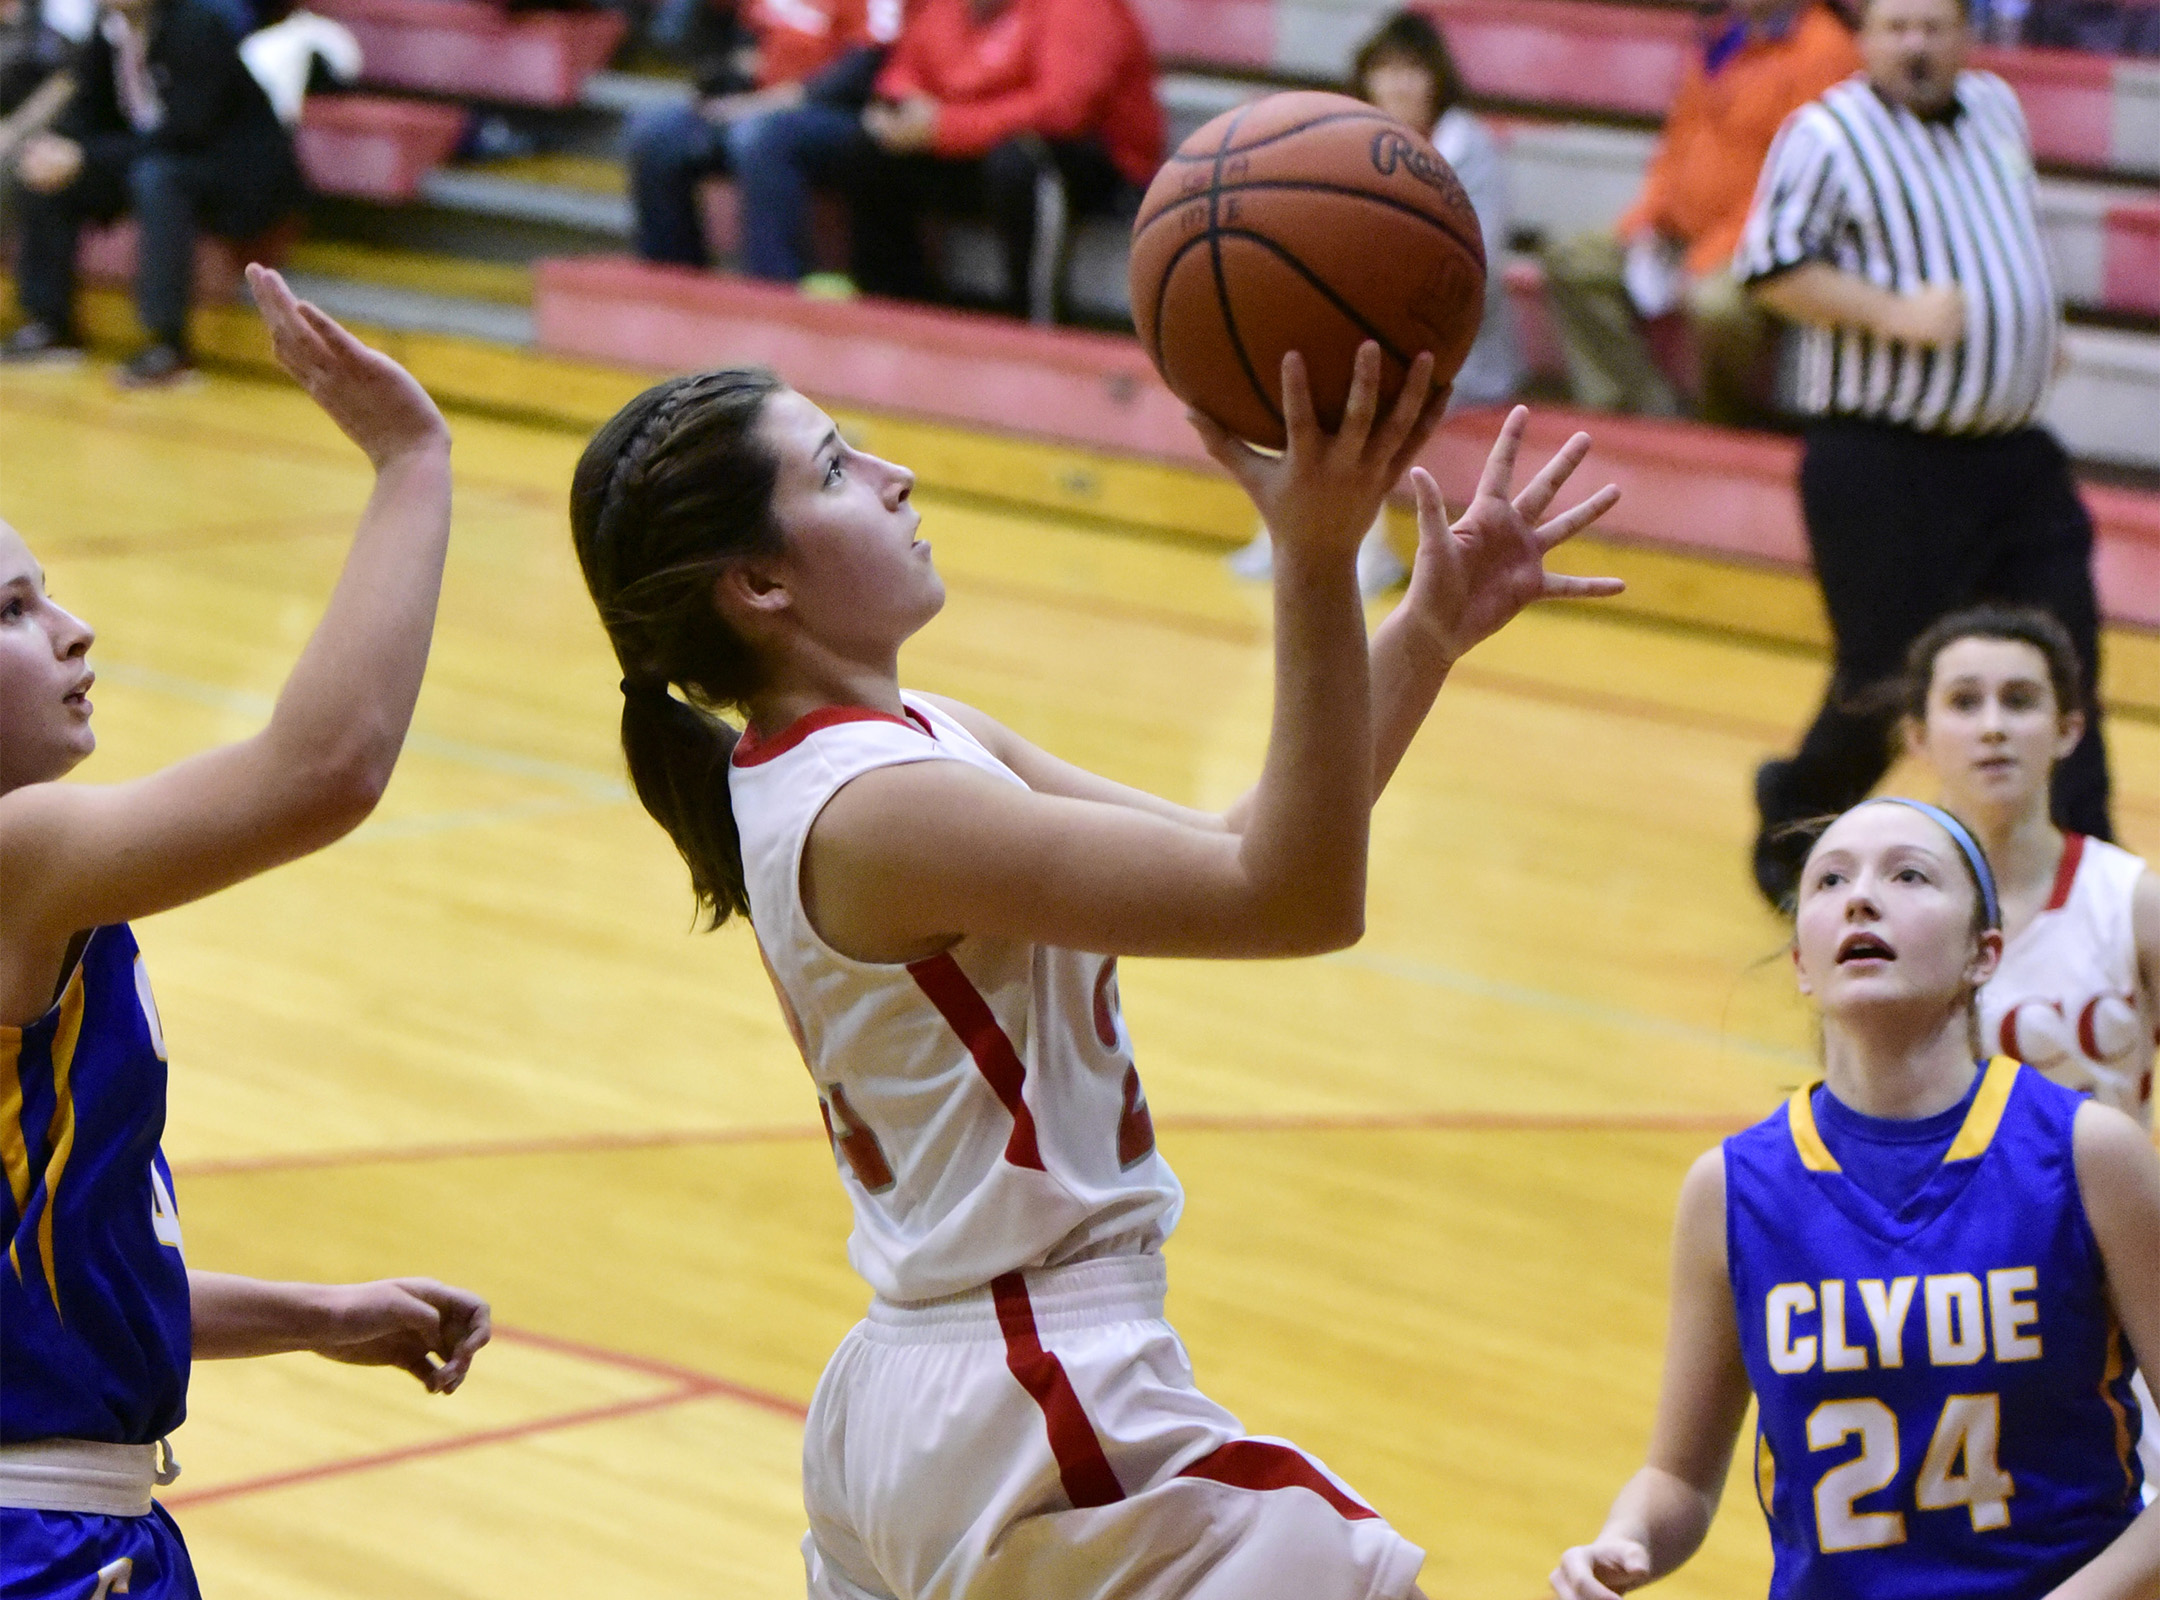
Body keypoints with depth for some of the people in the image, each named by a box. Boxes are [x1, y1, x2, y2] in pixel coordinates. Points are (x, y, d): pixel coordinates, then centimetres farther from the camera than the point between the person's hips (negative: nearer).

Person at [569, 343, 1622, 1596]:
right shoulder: (878, 811, -20)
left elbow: (1239, 853, 7)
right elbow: (1299, 900, -26)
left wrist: (1432, 630, -2)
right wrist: (1316, 563, -33)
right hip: (1050, 1432, -10)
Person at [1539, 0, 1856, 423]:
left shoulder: (1824, 51, -14)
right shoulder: (1723, 36, 14)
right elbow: (1679, 140, 22)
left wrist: (1703, 265, -22)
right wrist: (1645, 224, 5)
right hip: (1683, 236, 9)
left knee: (1716, 303, -38)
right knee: (1572, 262, -3)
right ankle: (1645, 413, -11)